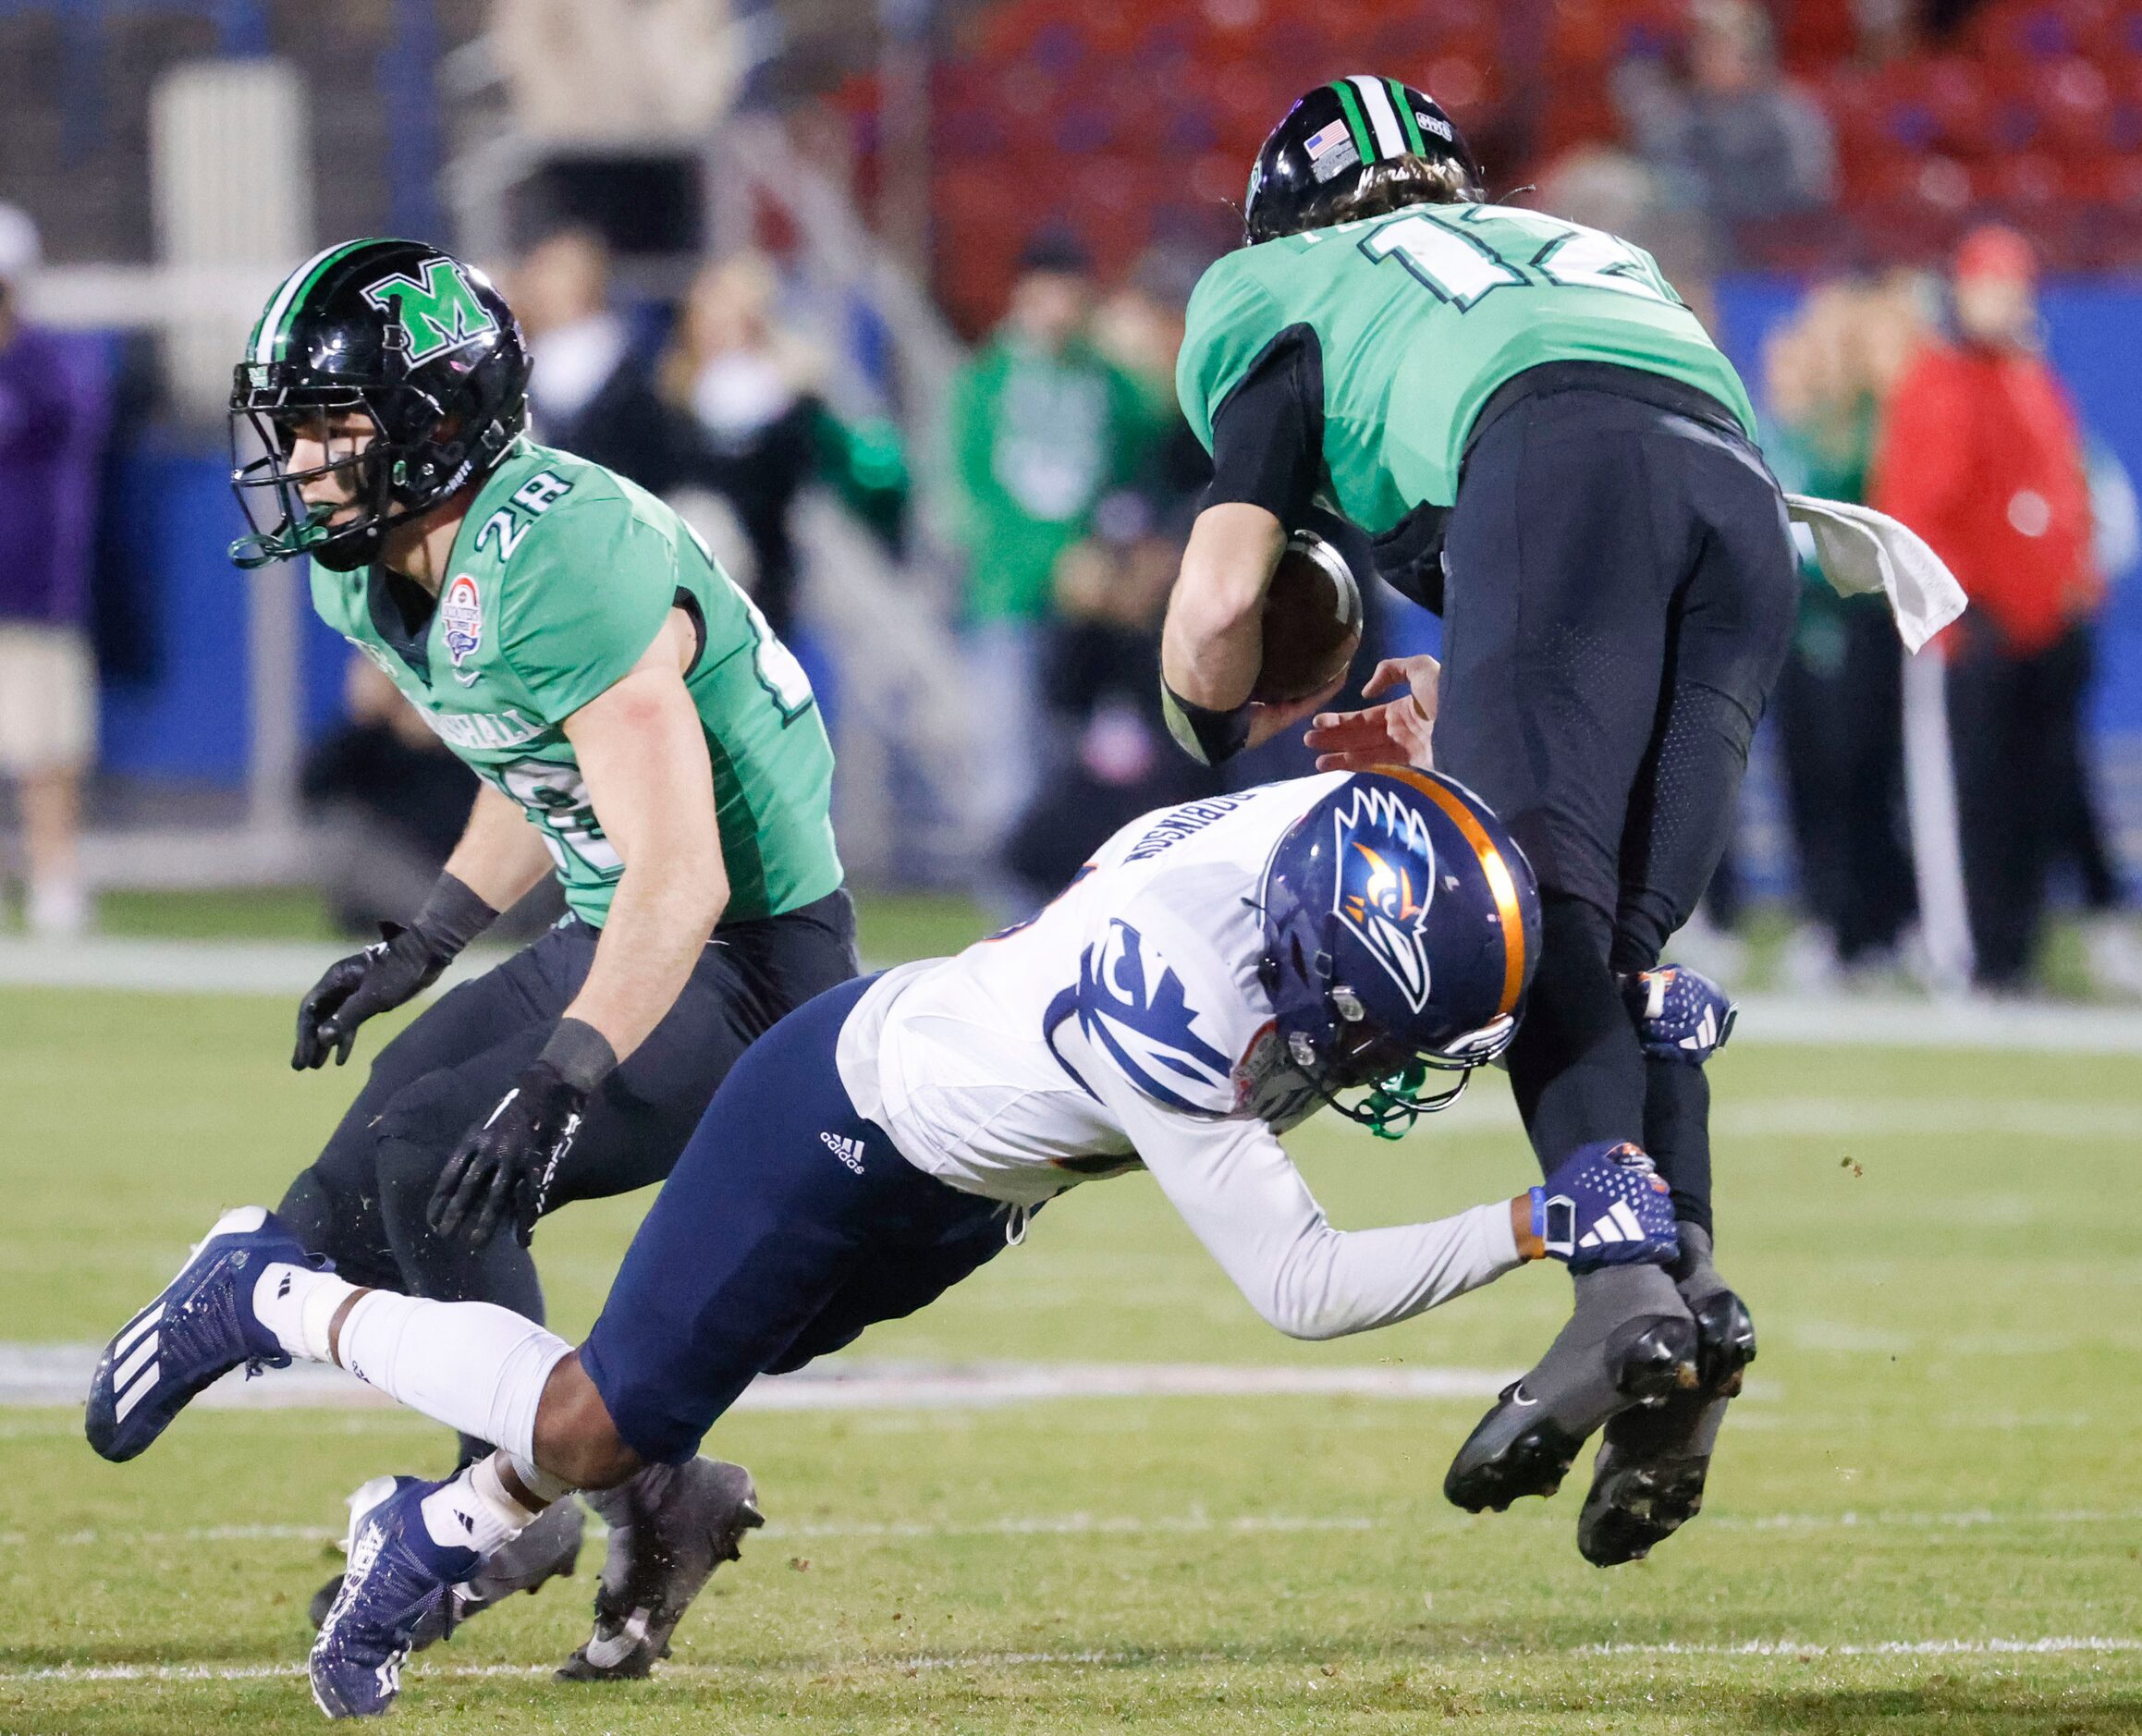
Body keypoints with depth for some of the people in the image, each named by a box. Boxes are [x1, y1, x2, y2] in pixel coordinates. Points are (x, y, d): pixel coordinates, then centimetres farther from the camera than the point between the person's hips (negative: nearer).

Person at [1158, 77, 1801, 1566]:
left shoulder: (1284, 297, 30)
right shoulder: (1581, 253, 44)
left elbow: (1220, 606, 20)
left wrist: (1218, 738, 39)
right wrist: (1444, 724, 45)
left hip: (1556, 464, -5)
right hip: (1742, 486, 5)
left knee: (1537, 905, -13)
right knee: (1623, 943, 8)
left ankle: (1626, 1278, -36)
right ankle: (1690, 1274, -16)